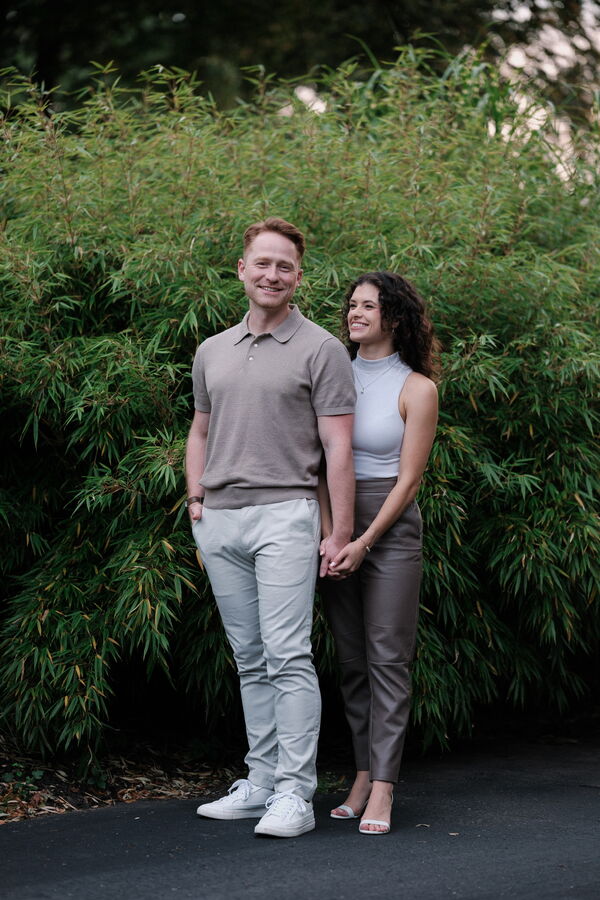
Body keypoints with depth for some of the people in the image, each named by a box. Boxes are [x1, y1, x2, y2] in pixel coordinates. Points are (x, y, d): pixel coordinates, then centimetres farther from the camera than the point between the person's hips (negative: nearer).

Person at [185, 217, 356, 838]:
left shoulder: (320, 350, -1)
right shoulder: (212, 352, 16)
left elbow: (338, 446, -5)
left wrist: (341, 534, -10)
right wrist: (196, 494, 12)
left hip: (284, 513, -6)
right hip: (219, 520, 6)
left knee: (288, 656, -11)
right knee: (251, 661, 10)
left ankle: (294, 794, -9)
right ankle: (261, 783, 16)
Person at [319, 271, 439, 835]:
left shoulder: (416, 388, -2)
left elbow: (408, 479, -6)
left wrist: (364, 543, -12)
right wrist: (327, 531, -4)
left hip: (391, 527, -4)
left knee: (387, 659, -6)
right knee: (351, 660, 5)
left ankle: (382, 790, -7)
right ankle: (363, 776, 11)